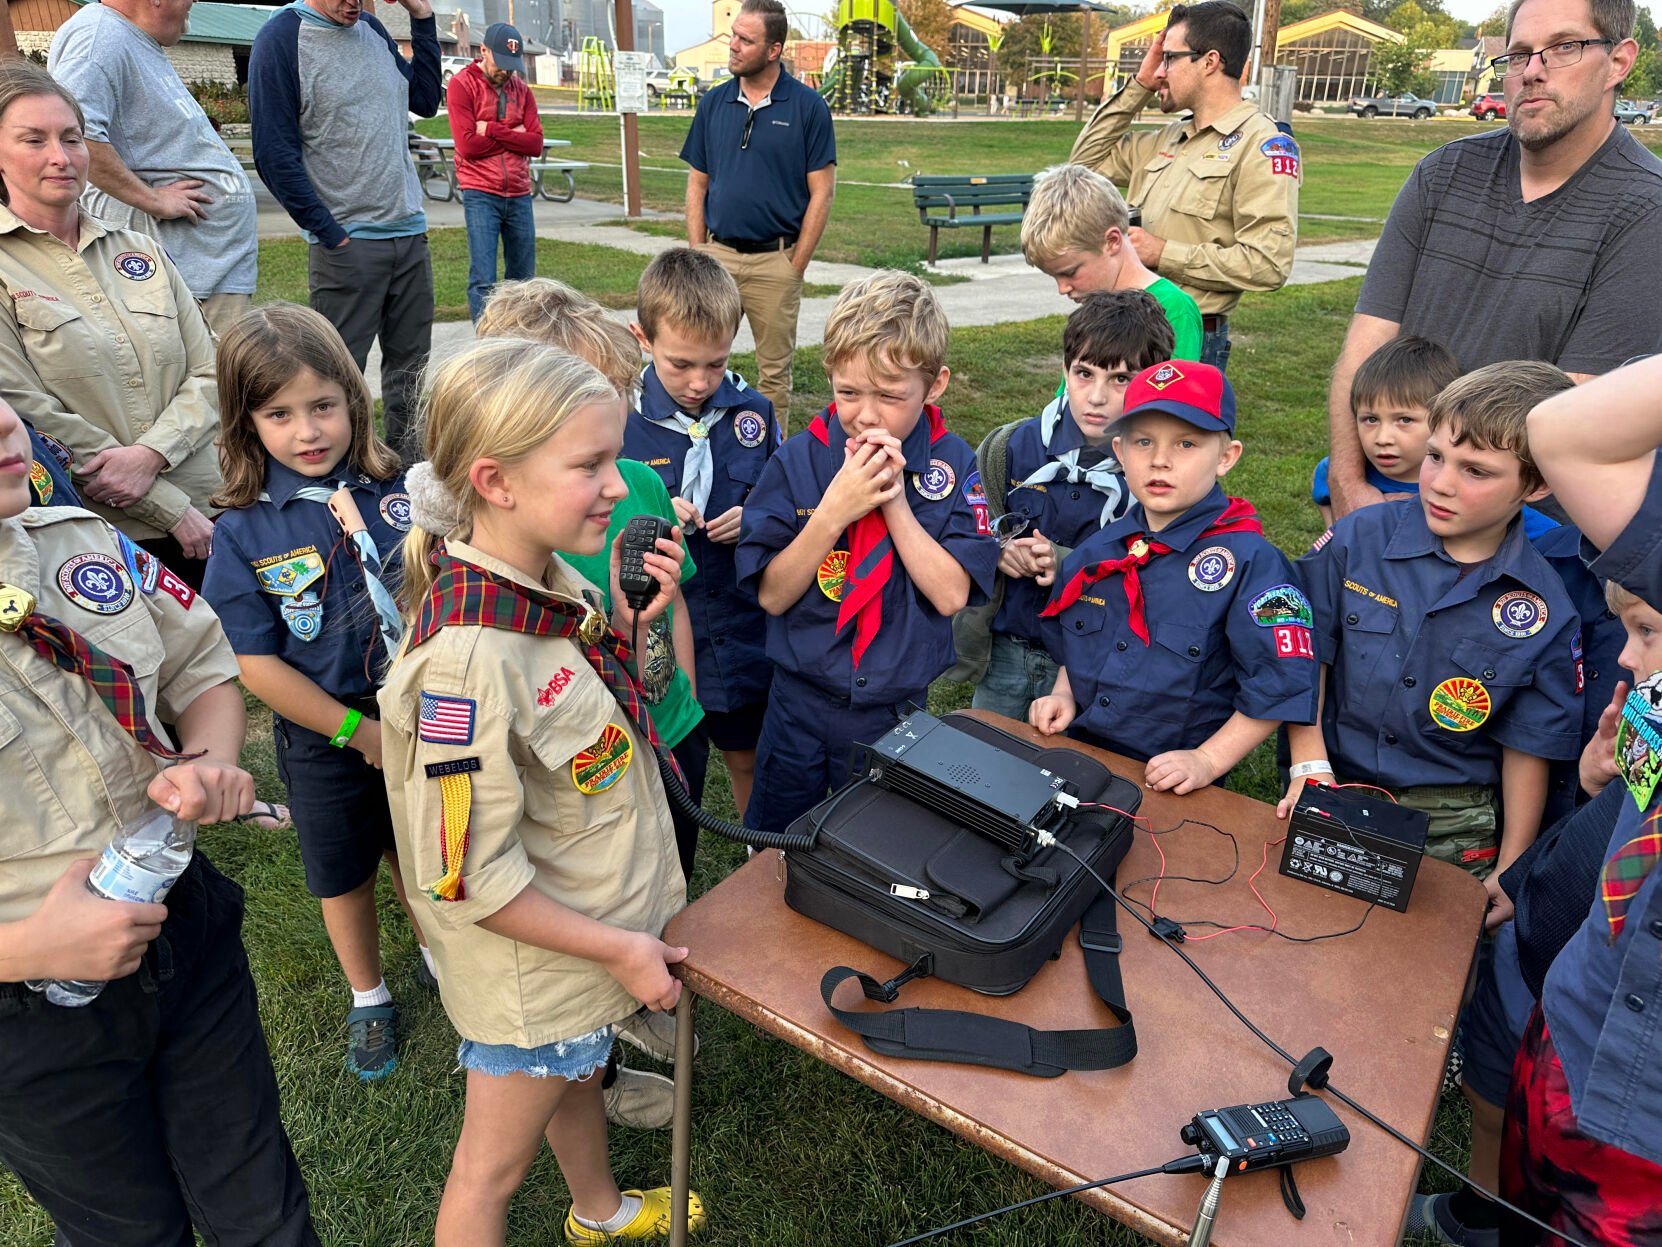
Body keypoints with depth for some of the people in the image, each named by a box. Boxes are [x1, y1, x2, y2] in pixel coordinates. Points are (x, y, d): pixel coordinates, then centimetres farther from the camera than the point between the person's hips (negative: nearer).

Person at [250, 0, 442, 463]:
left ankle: (408, 465, 21)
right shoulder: (281, 38, -7)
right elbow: (274, 155, -10)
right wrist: (331, 234, -13)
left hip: (410, 231, 7)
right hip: (347, 243, -6)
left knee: (410, 360, 11)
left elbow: (425, 100, 21)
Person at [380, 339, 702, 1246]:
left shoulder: (551, 578, -8)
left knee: (578, 1074, 34)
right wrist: (619, 948, -18)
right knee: (492, 1170, 17)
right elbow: (466, 879, -28)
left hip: (602, 917, 9)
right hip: (537, 967, -9)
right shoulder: (467, 659, -34)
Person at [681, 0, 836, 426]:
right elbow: (697, 185, 11)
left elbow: (821, 193, -4)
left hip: (775, 260, -3)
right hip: (717, 255, 3)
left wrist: (795, 267, -8)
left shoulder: (808, 106, -4)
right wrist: (697, 255, 3)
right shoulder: (713, 103, 7)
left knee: (774, 371, 7)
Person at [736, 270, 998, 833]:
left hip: (897, 709, 0)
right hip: (801, 706, 0)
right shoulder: (798, 461, -11)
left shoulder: (951, 464, -9)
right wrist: (835, 509, -24)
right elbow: (771, 594, -13)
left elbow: (952, 595, -14)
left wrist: (895, 502, -22)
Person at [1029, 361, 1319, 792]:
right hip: (1078, 757, 4)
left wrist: (1208, 761, -14)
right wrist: (1063, 694, 7)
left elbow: (1277, 684, -11)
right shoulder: (1098, 550, 6)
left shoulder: (1249, 562, -12)